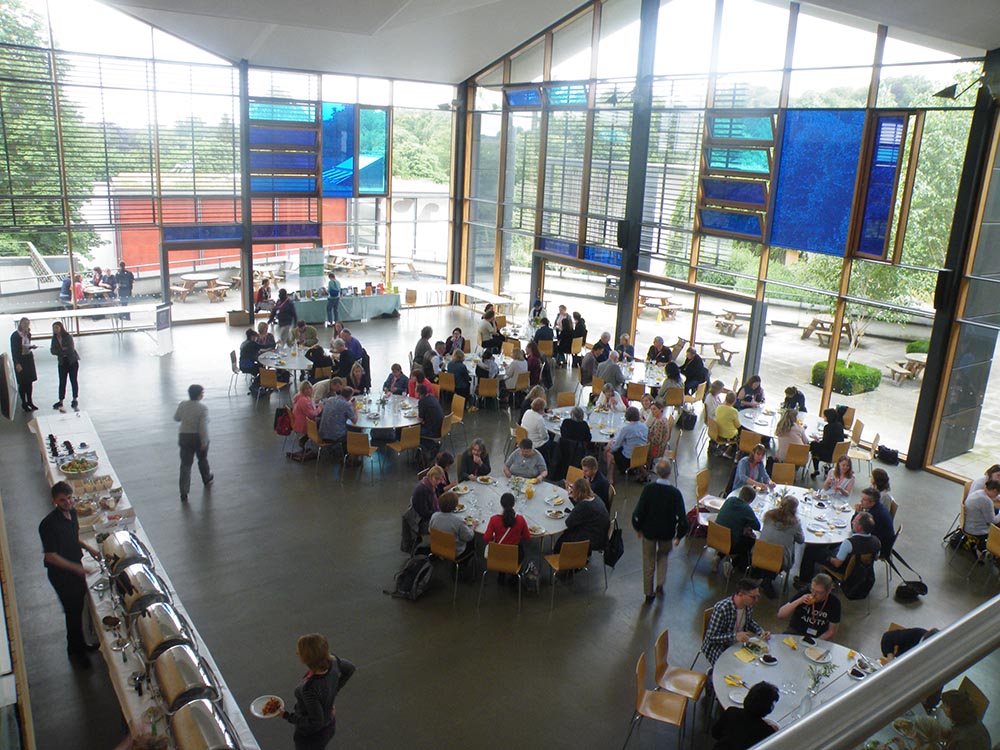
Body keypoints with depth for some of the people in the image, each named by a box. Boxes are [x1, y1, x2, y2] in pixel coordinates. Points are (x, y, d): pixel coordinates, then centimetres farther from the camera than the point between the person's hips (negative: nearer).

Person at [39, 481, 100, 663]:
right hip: (61, 574, -7)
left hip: (75, 567, 7)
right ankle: (75, 649, 25)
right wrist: (77, 568, -25)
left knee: (79, 607, 19)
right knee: (73, 611, 6)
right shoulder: (49, 524, -27)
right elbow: (50, 556, -24)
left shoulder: (71, 512, -3)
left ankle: (80, 644, 37)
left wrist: (88, 548, 1)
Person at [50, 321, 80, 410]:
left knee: (73, 380, 1)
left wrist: (59, 351, -10)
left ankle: (75, 399, 11)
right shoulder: (54, 338, 3)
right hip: (62, 362, 4)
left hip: (72, 361, -4)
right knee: (62, 382, 3)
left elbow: (71, 349, -18)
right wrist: (62, 350, -19)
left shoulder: (67, 336, -11)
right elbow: (53, 351, -3)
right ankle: (60, 401, 7)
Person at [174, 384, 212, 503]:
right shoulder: (203, 408, -19)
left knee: (185, 464, 4)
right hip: (198, 438, -3)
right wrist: (204, 442, -17)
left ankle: (184, 493, 1)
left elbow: (176, 418, 10)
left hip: (184, 437, 3)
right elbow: (203, 426, -23)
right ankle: (207, 479, 47)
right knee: (203, 460, 23)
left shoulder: (182, 405, -6)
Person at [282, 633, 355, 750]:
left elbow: (315, 722, -29)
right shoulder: (332, 661, -21)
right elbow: (350, 668, 1)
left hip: (311, 735, -7)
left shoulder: (309, 688, -40)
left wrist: (287, 716, -19)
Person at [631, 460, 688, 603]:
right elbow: (681, 516, -14)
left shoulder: (648, 489, -20)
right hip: (667, 532, 0)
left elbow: (639, 511, -13)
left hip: (649, 530, 0)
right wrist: (679, 535, 1)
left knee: (649, 562, 16)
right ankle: (660, 585, 17)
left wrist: (638, 528, 4)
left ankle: (649, 593, 28)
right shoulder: (675, 493, -20)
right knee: (663, 556, 28)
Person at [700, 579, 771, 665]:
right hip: (719, 647, -7)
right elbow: (711, 637, -26)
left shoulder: (748, 606, -6)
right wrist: (735, 636, -36)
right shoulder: (721, 608, -28)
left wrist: (762, 632, -2)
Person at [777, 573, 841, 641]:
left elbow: (831, 632, -1)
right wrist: (798, 601, -24)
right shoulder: (804, 592, -9)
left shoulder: (834, 602, -8)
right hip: (795, 632, 0)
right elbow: (780, 615, -11)